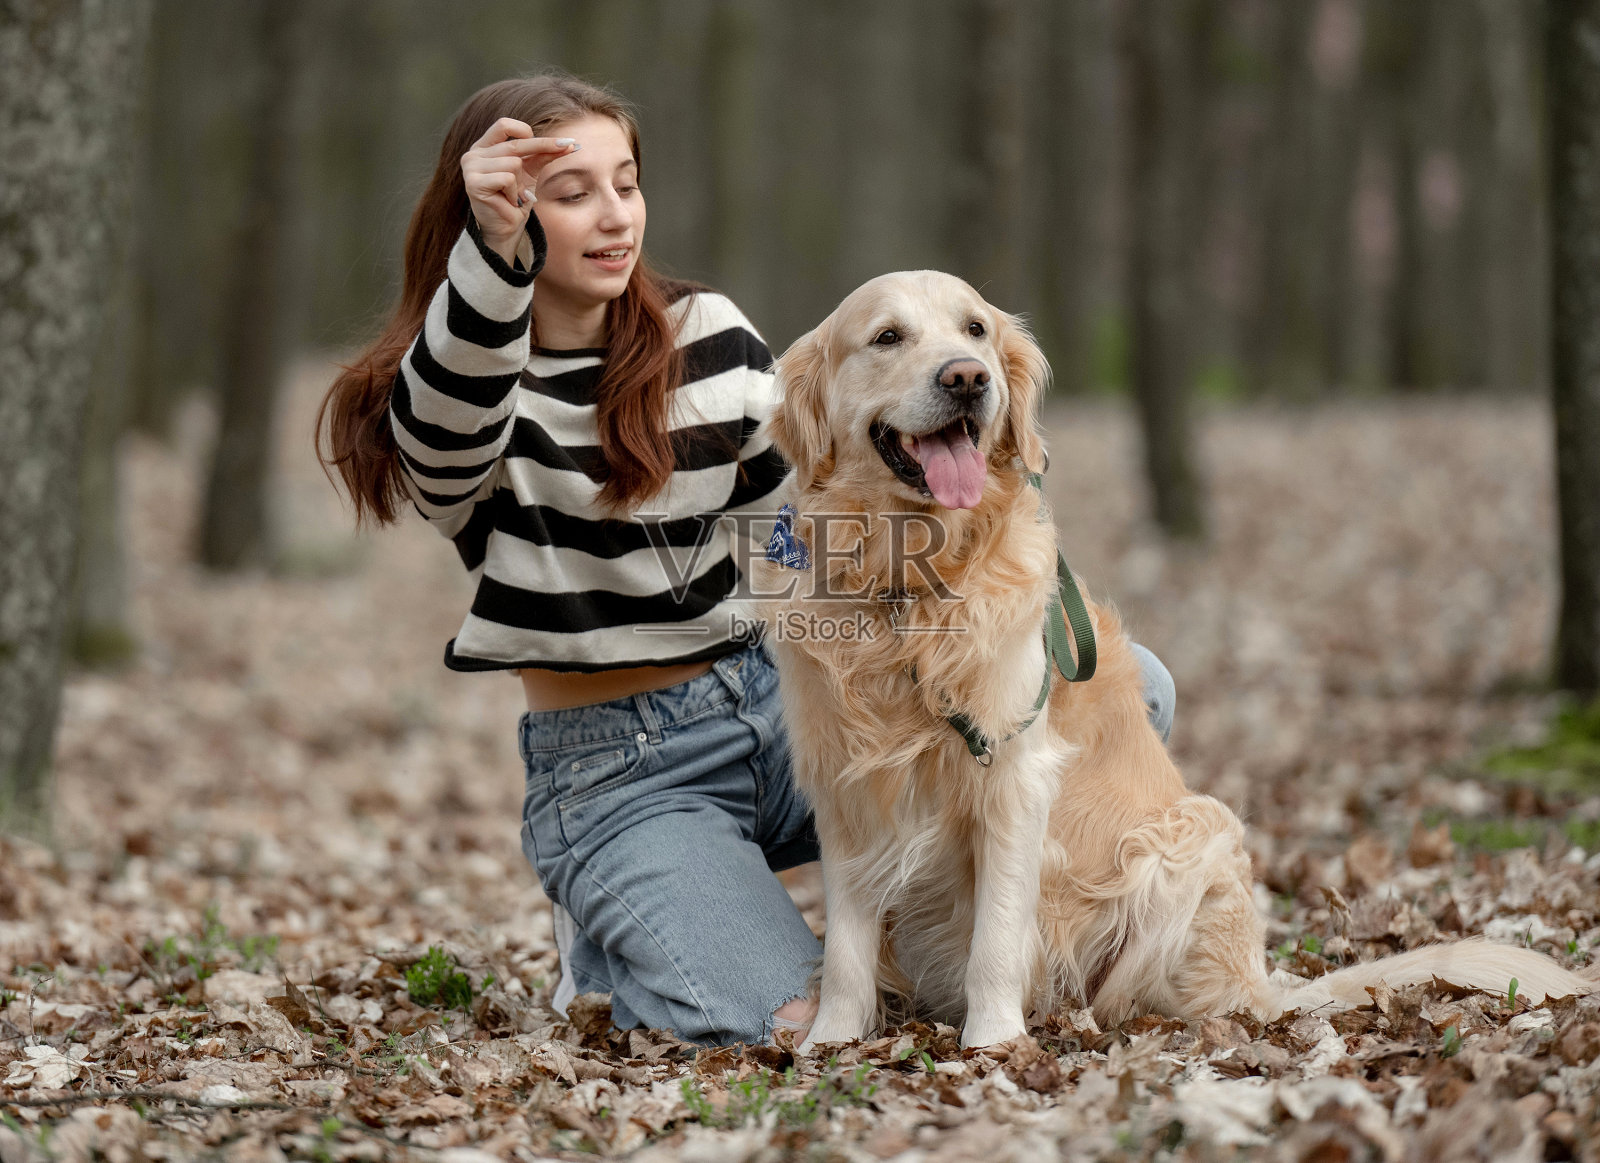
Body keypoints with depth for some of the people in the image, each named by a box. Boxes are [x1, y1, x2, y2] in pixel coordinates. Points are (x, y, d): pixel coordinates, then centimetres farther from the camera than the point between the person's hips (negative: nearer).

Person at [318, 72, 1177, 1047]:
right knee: (771, 1020, -31)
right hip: (617, 773, -4)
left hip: (779, 695, 4)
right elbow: (454, 415, -34)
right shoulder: (434, 406, -8)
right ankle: (618, 936, 6)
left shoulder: (711, 336, 5)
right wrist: (495, 250, -52)